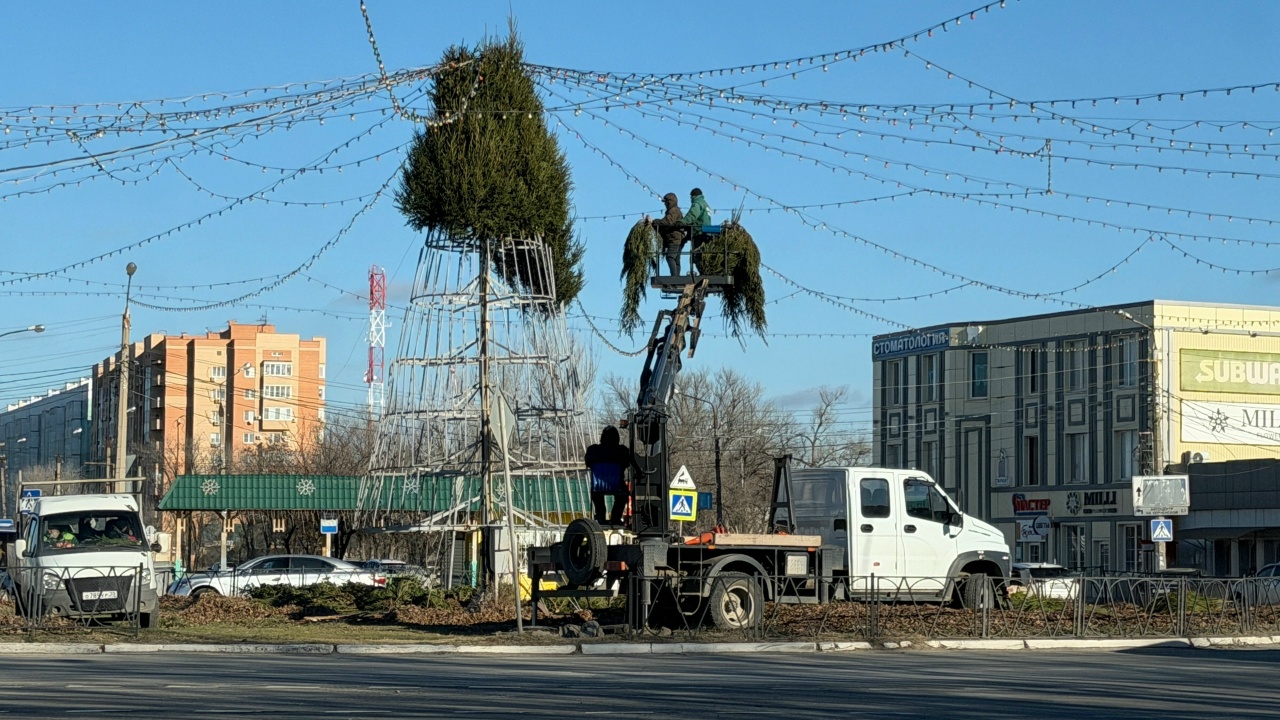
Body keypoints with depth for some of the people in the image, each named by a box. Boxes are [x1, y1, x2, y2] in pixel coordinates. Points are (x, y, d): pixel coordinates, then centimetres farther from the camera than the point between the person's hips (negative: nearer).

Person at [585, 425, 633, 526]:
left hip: (598, 488, 1)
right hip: (616, 487, -1)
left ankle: (600, 517, 46)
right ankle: (615, 517, 40)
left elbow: (587, 463, 8)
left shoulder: (592, 449, -12)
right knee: (624, 487, 36)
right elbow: (627, 464, 5)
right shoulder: (622, 450, -14)